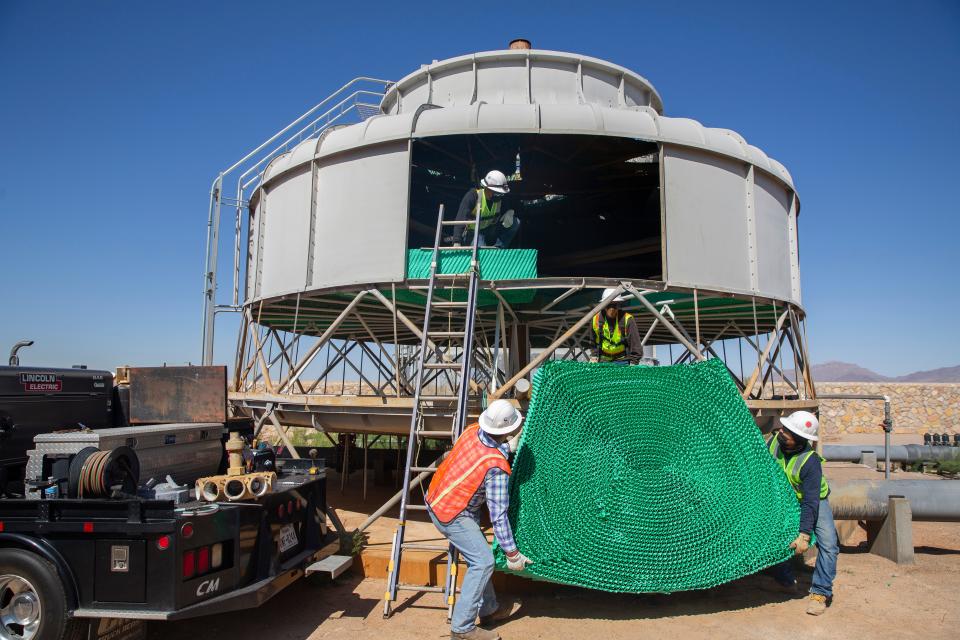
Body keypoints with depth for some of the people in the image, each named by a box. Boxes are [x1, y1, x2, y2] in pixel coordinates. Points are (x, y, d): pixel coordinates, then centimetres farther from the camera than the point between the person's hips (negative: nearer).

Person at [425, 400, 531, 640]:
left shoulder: (473, 430, -9)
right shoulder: (497, 467, -27)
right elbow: (498, 516, -21)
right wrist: (512, 554, -12)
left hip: (435, 500, 9)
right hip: (451, 514, -9)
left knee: (479, 558, 18)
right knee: (483, 562, -6)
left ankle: (488, 610, 31)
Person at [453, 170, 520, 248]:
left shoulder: (500, 198, -10)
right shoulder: (473, 195, -24)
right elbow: (461, 219, -33)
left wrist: (510, 212, -20)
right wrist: (457, 242, -44)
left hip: (492, 231, 6)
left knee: (515, 222, -13)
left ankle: (498, 248, -12)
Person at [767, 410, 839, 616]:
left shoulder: (810, 462, -35)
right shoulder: (775, 440, -22)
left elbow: (810, 502, -33)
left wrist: (804, 535, -33)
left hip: (814, 500, -4)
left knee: (828, 544, -18)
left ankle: (821, 593, -4)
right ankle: (785, 581, 20)